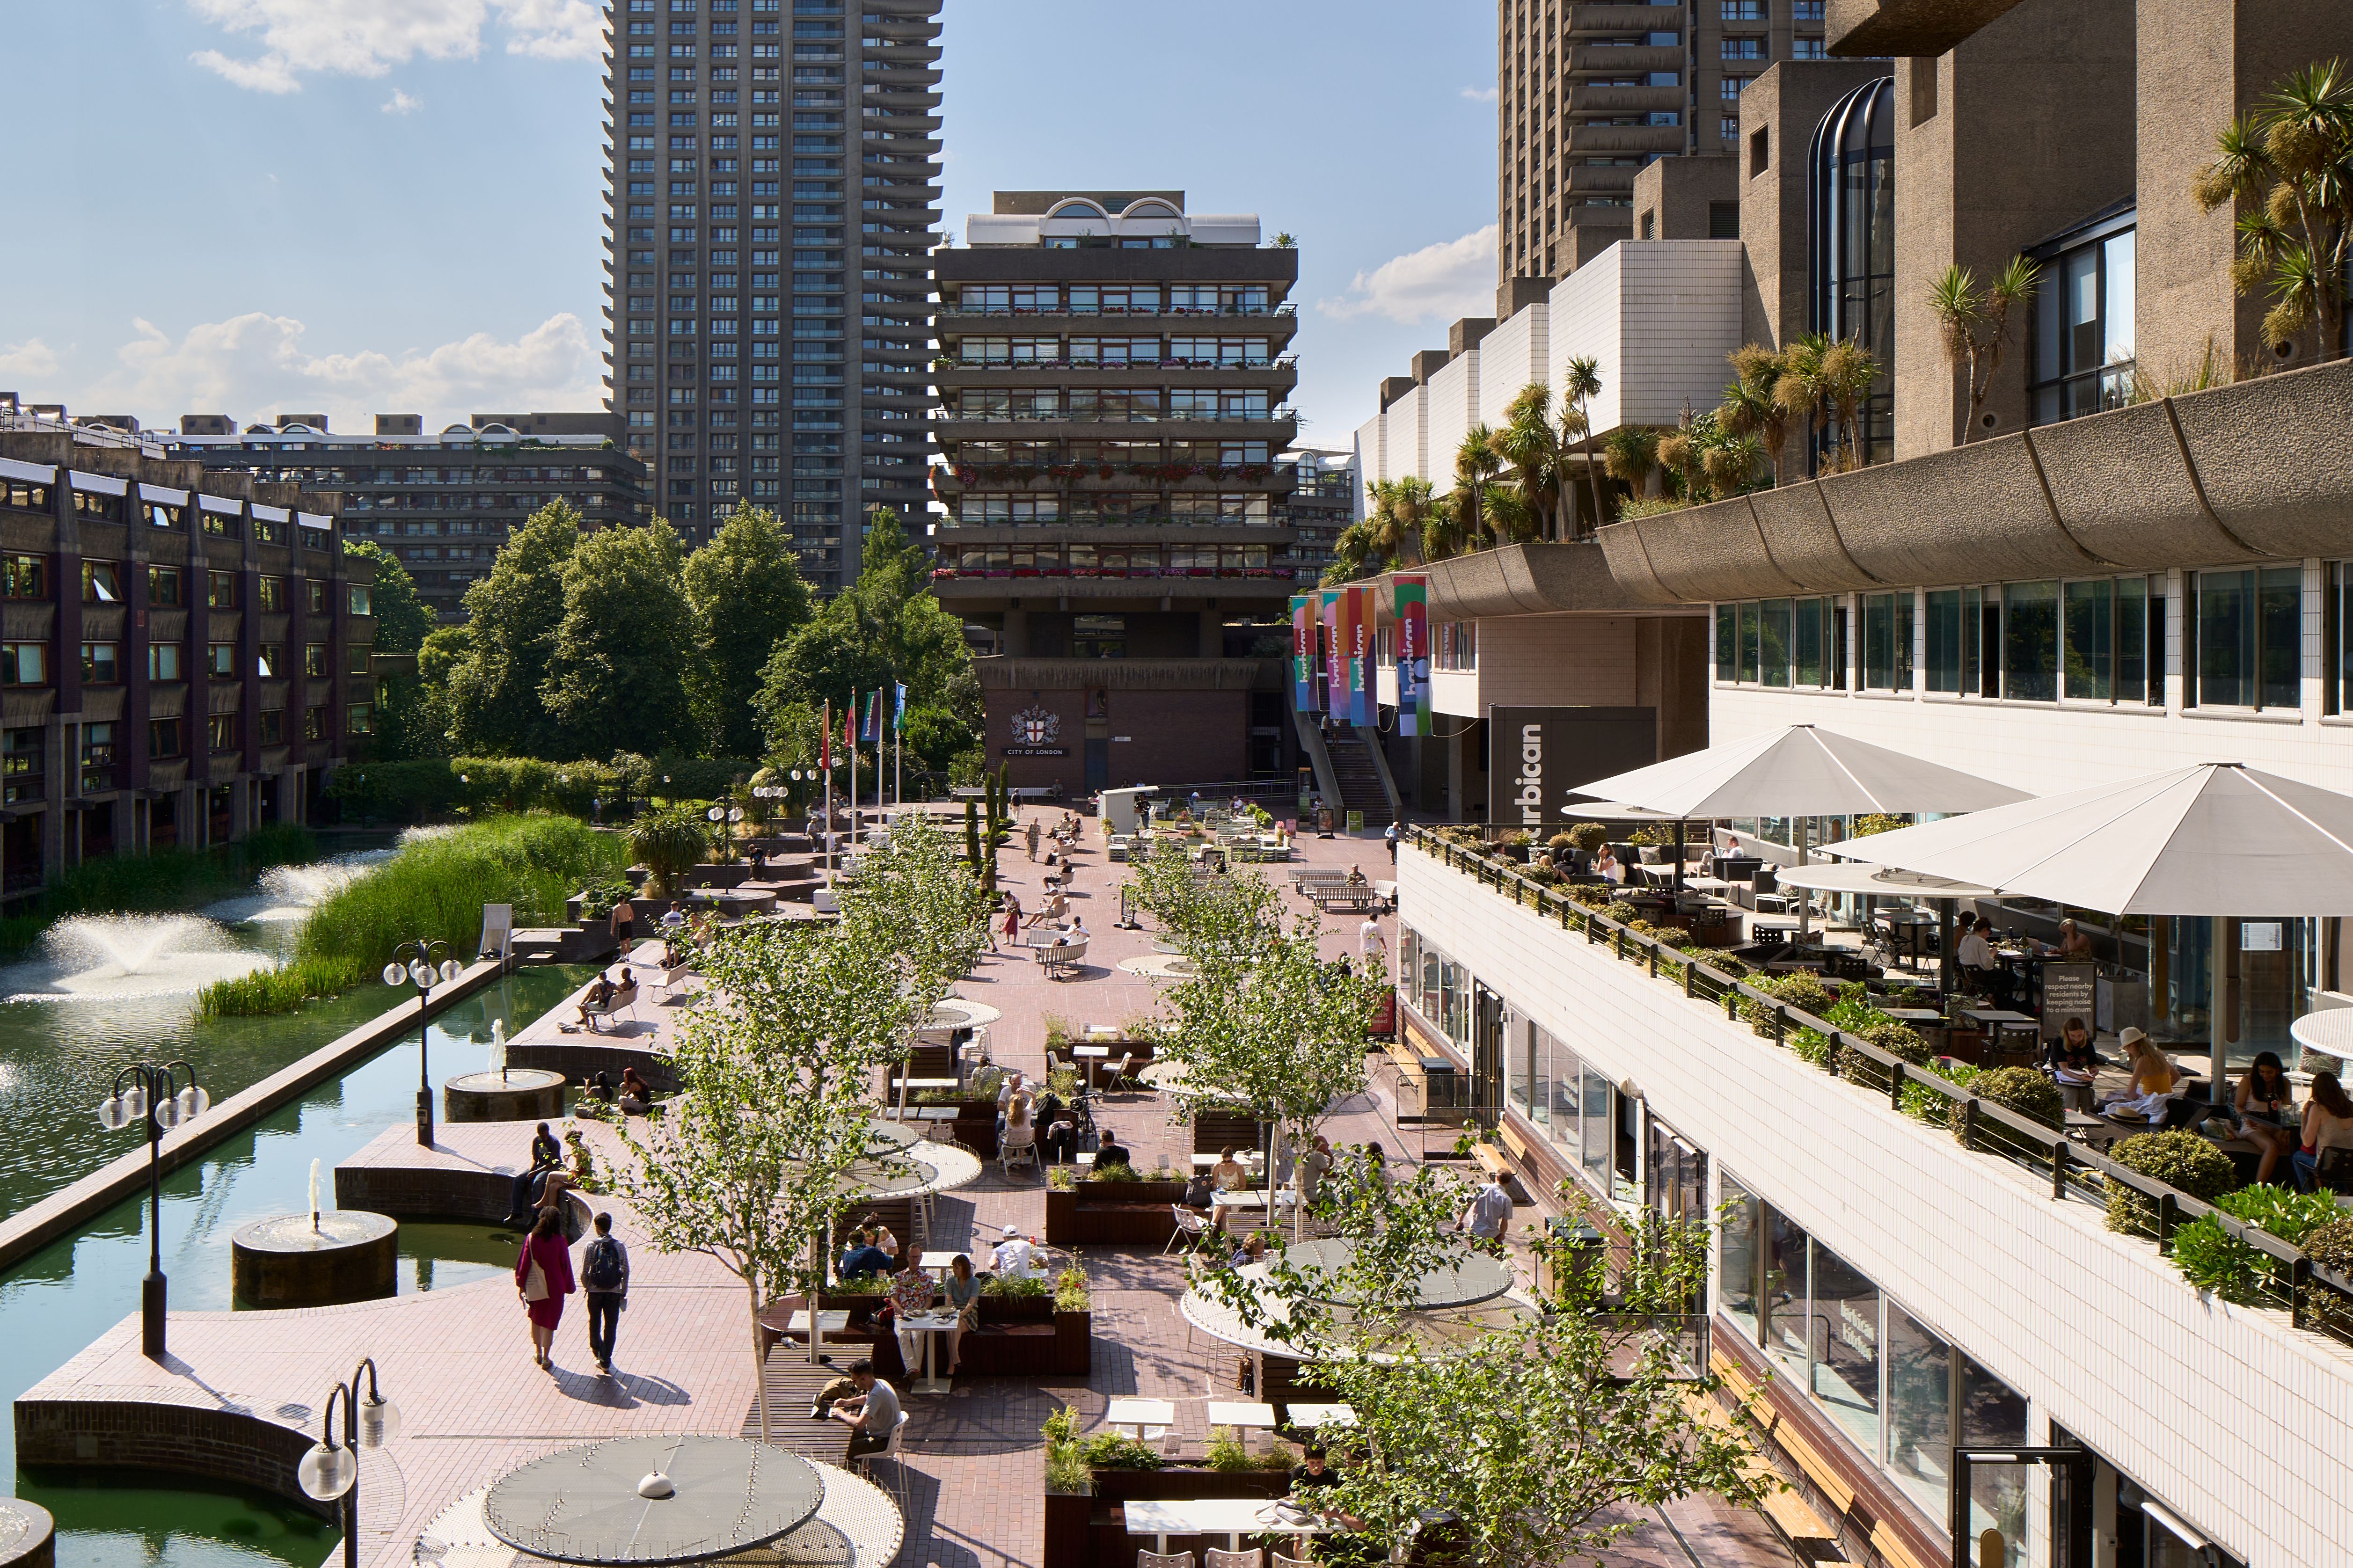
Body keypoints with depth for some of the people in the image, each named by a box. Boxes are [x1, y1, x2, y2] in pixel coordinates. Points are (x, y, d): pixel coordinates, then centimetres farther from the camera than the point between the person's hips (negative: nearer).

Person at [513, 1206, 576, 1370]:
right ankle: (546, 1359, 8)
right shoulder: (559, 1241, -12)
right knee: (549, 1322, 6)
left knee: (536, 1319, 20)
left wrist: (521, 1286, 5)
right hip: (554, 1287, -2)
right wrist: (569, 1287, 5)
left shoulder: (532, 1239, -7)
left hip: (534, 1287, 2)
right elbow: (565, 1265, -7)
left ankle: (538, 1353, 31)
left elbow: (524, 1263, -3)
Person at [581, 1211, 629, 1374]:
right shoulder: (620, 1247, -4)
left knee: (595, 1322, 23)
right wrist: (624, 1293, 11)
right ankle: (606, 1362, 4)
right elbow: (626, 1272, -1)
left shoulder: (591, 1246, -9)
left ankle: (597, 1348, 41)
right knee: (611, 1327, 6)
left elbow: (584, 1272, -7)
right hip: (614, 1292, 0)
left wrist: (586, 1288, 12)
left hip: (595, 1292, 0)